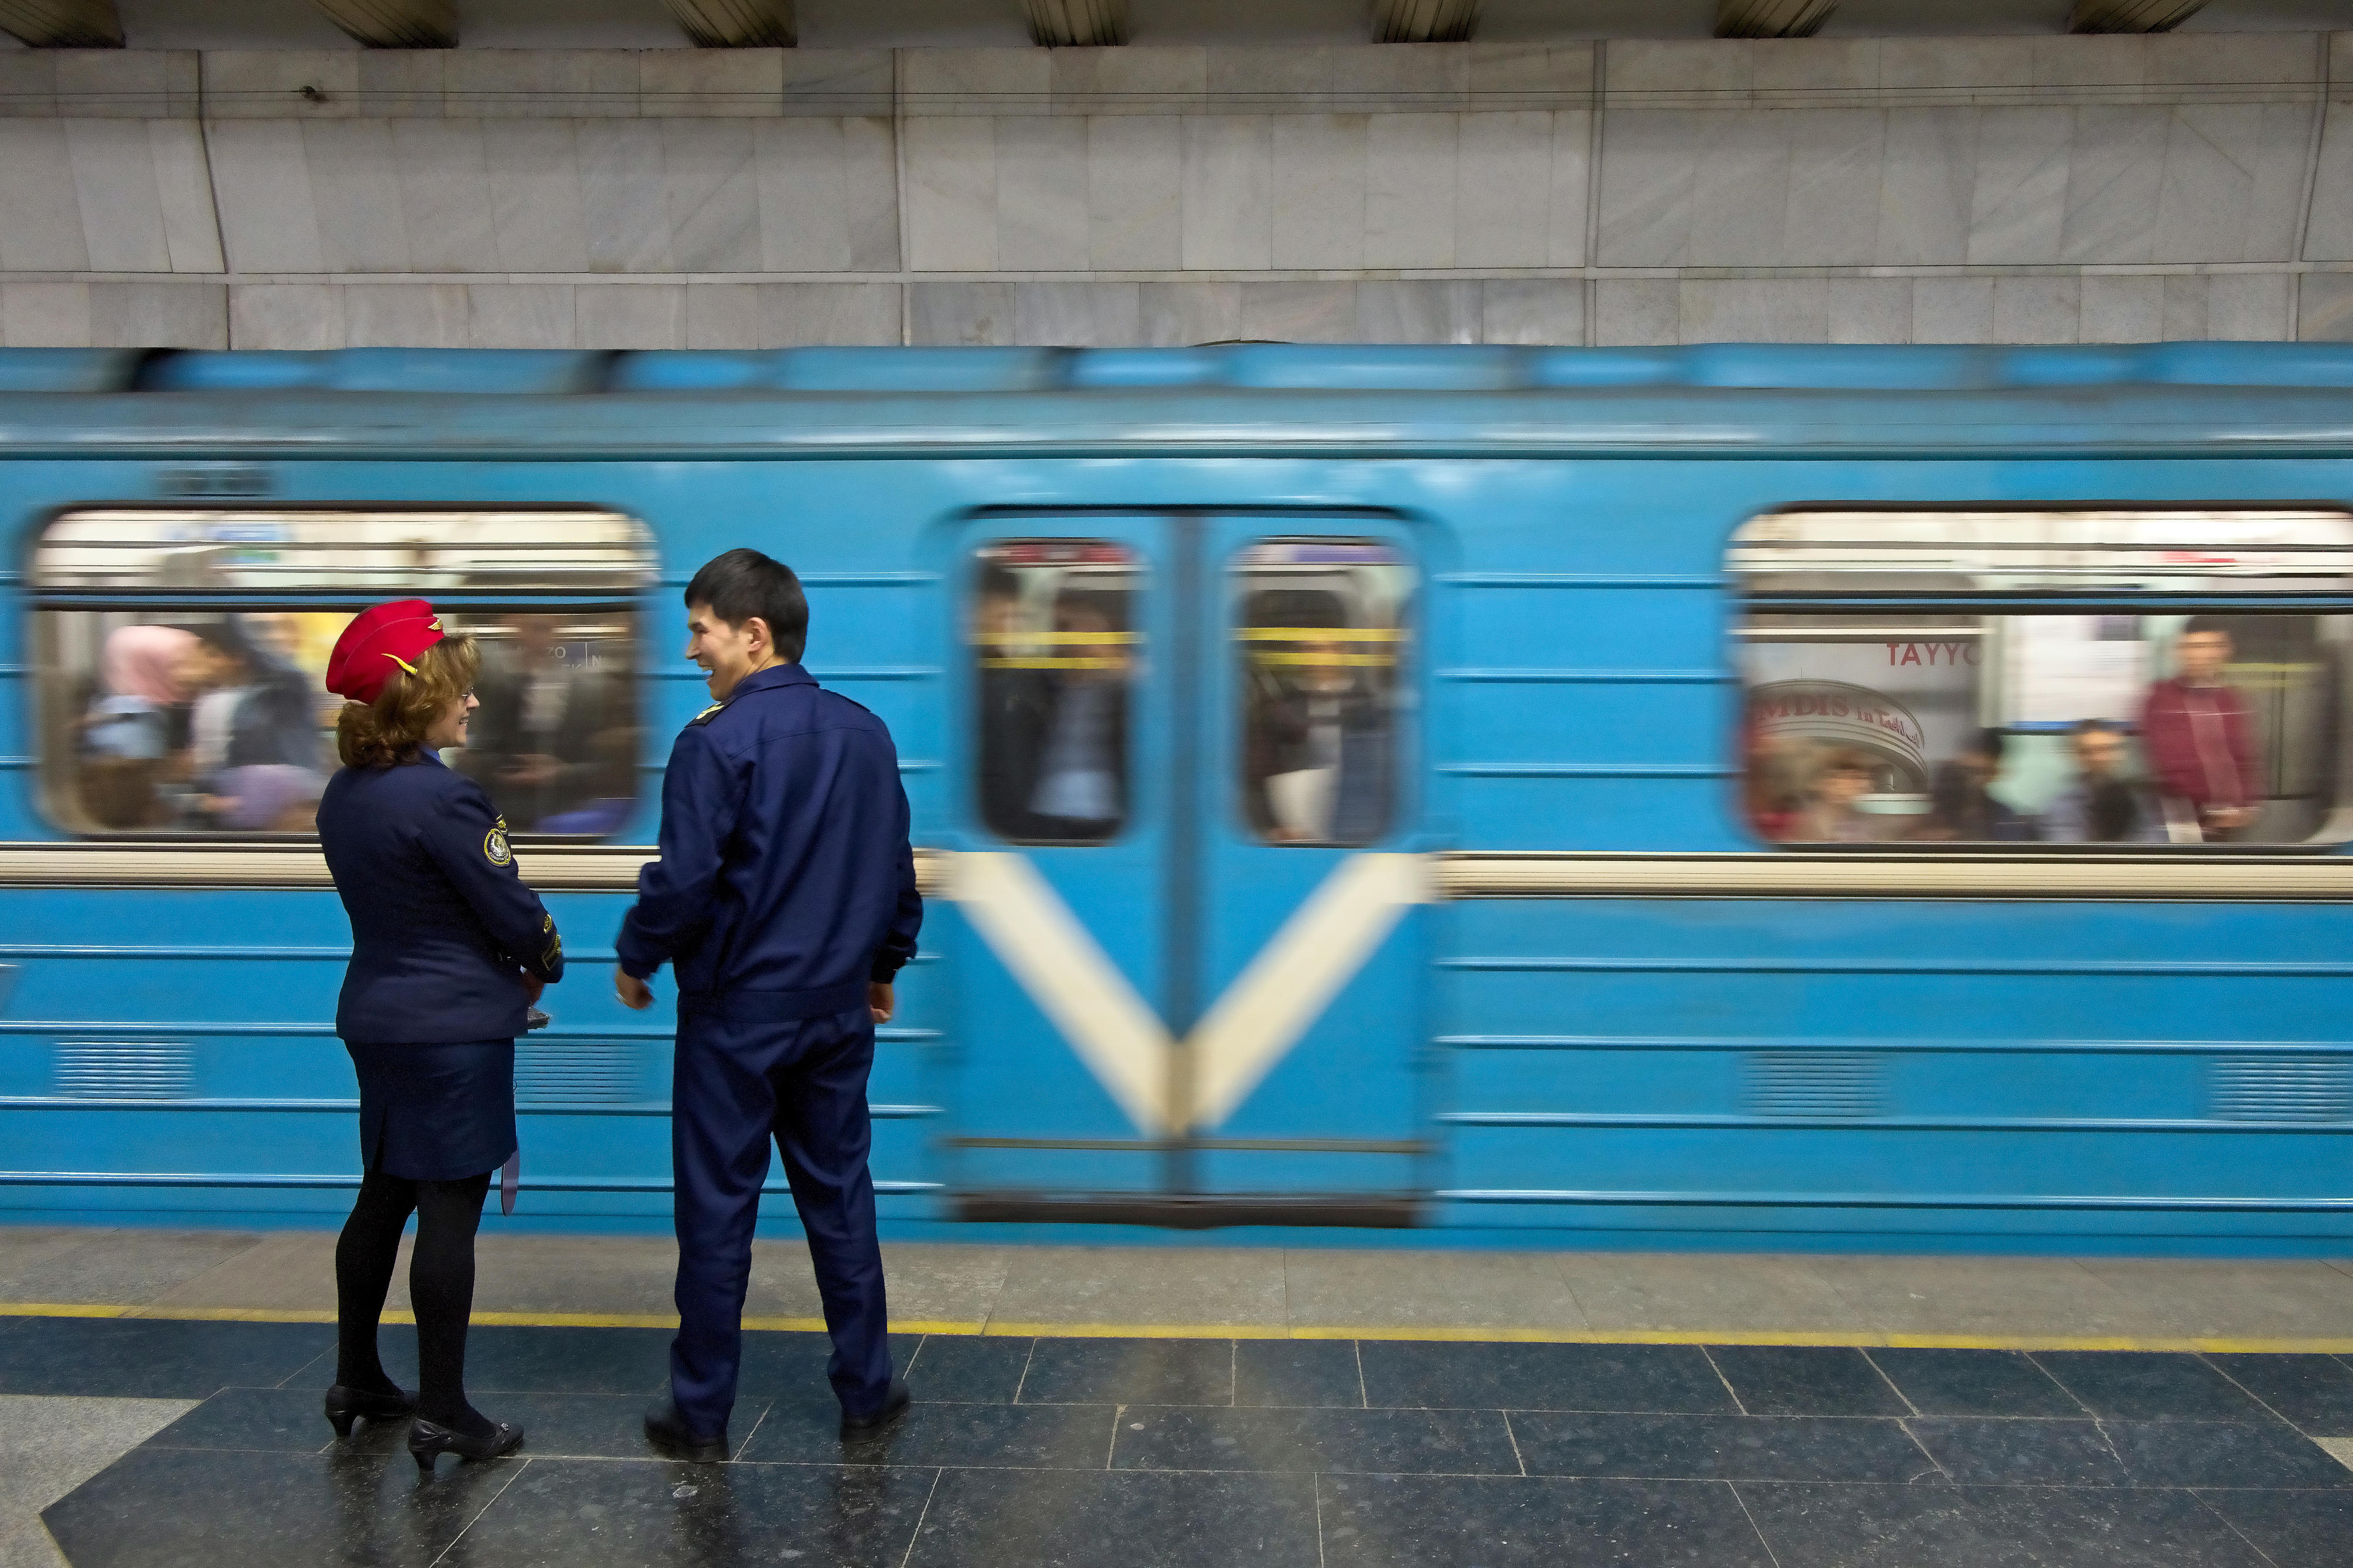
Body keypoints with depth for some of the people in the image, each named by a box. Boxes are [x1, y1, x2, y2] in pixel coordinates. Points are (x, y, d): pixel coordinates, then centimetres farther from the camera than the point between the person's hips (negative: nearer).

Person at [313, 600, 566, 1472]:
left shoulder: (344, 795, 6)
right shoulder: (441, 797, -20)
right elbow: (512, 908, -15)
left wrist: (504, 971, 9)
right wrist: (543, 966, 6)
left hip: (375, 1018, 9)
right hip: (453, 1028, -8)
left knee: (384, 1195, 19)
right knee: (450, 1210, -1)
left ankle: (355, 1380, 31)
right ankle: (443, 1415, 6)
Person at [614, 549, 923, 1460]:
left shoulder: (717, 741, -15)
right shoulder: (866, 734, 4)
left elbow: (685, 878, -16)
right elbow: (897, 868, 10)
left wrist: (635, 959, 2)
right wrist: (884, 964, 23)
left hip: (736, 1014, -5)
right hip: (837, 1008, 5)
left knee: (717, 1210, 6)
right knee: (839, 1197, 15)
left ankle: (701, 1413, 18)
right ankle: (867, 1393, 23)